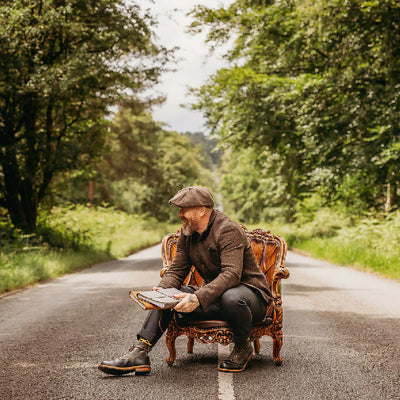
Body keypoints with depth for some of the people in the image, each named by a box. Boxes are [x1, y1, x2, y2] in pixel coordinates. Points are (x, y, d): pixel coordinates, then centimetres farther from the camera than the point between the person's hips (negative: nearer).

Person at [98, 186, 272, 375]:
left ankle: (243, 347, -10)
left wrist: (199, 298, -43)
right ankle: (139, 353, -15)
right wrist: (162, 291, -17)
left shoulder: (228, 230, -19)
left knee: (231, 298, -41)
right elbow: (176, 271, 6)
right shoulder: (187, 233, 5)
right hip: (213, 297, 7)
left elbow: (231, 274, -31)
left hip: (250, 291, -7)